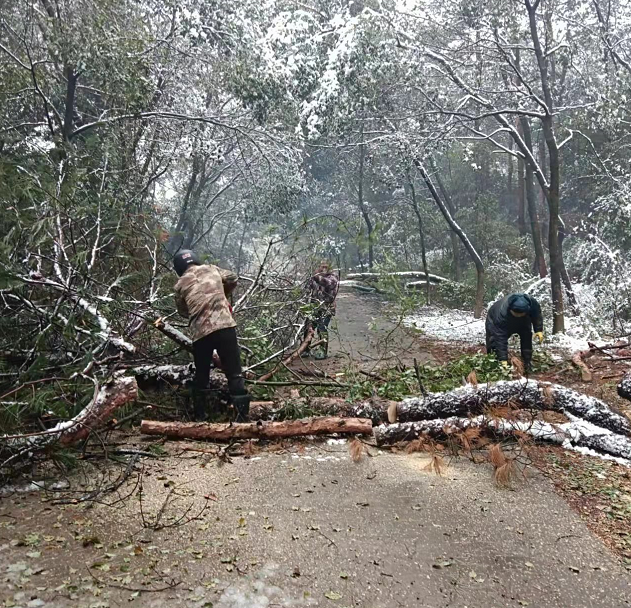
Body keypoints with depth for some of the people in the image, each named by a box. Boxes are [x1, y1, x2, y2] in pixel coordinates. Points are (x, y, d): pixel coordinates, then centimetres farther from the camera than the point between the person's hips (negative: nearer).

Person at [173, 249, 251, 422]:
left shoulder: (180, 285, 11)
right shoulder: (211, 269, 13)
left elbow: (183, 311, 20)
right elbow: (232, 279, 26)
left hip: (200, 333, 1)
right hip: (225, 326, -1)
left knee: (201, 376, 19)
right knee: (234, 373, 2)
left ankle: (200, 416, 27)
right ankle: (242, 415, -5)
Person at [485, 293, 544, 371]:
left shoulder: (532, 302, -36)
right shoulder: (502, 313, -48)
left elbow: (537, 314, -10)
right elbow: (501, 338, -46)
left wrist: (539, 330, -19)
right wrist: (503, 358, -48)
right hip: (495, 319, -4)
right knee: (495, 341, -20)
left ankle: (527, 363, 6)